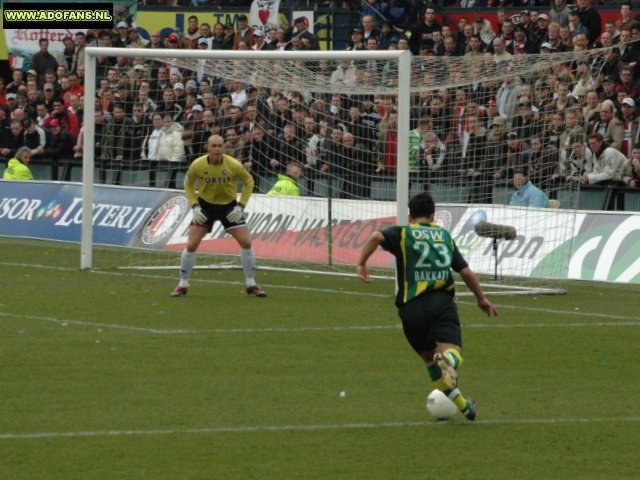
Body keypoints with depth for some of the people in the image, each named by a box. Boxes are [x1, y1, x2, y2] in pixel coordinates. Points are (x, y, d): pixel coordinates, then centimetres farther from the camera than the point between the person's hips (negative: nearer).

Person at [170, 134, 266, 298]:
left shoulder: (234, 165, -20)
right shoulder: (197, 165, -18)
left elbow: (248, 182, -3)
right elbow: (188, 184, 1)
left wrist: (241, 206, -9)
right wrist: (195, 206, -9)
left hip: (229, 206, 0)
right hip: (205, 205, 0)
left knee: (246, 242, -9)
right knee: (191, 245, -9)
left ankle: (251, 284, 7)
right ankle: (182, 285, 7)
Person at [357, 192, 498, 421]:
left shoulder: (402, 233, 13)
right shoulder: (444, 235, 20)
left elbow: (376, 237, -9)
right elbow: (466, 272, 19)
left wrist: (361, 264, -1)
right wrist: (482, 299, 31)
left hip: (411, 308, 0)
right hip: (442, 302, 0)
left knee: (430, 358, 17)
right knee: (451, 351, -15)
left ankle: (460, 403, 16)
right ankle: (448, 360, -52)